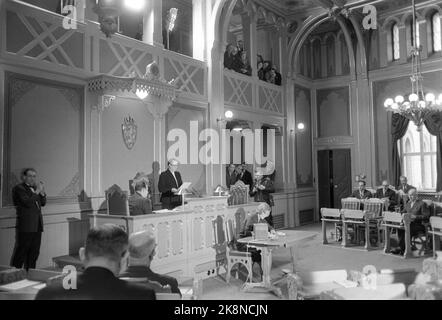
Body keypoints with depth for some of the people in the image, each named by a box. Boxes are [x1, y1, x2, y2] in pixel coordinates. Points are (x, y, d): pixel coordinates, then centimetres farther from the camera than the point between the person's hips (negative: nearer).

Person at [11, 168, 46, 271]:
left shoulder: (34, 188, 16)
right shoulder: (18, 188, -8)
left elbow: (43, 203, 13)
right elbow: (28, 203, -22)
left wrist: (42, 192, -2)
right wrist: (37, 192, -17)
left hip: (37, 227, 8)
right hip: (25, 227, -8)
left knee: (34, 253, 14)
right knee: (21, 252, -1)